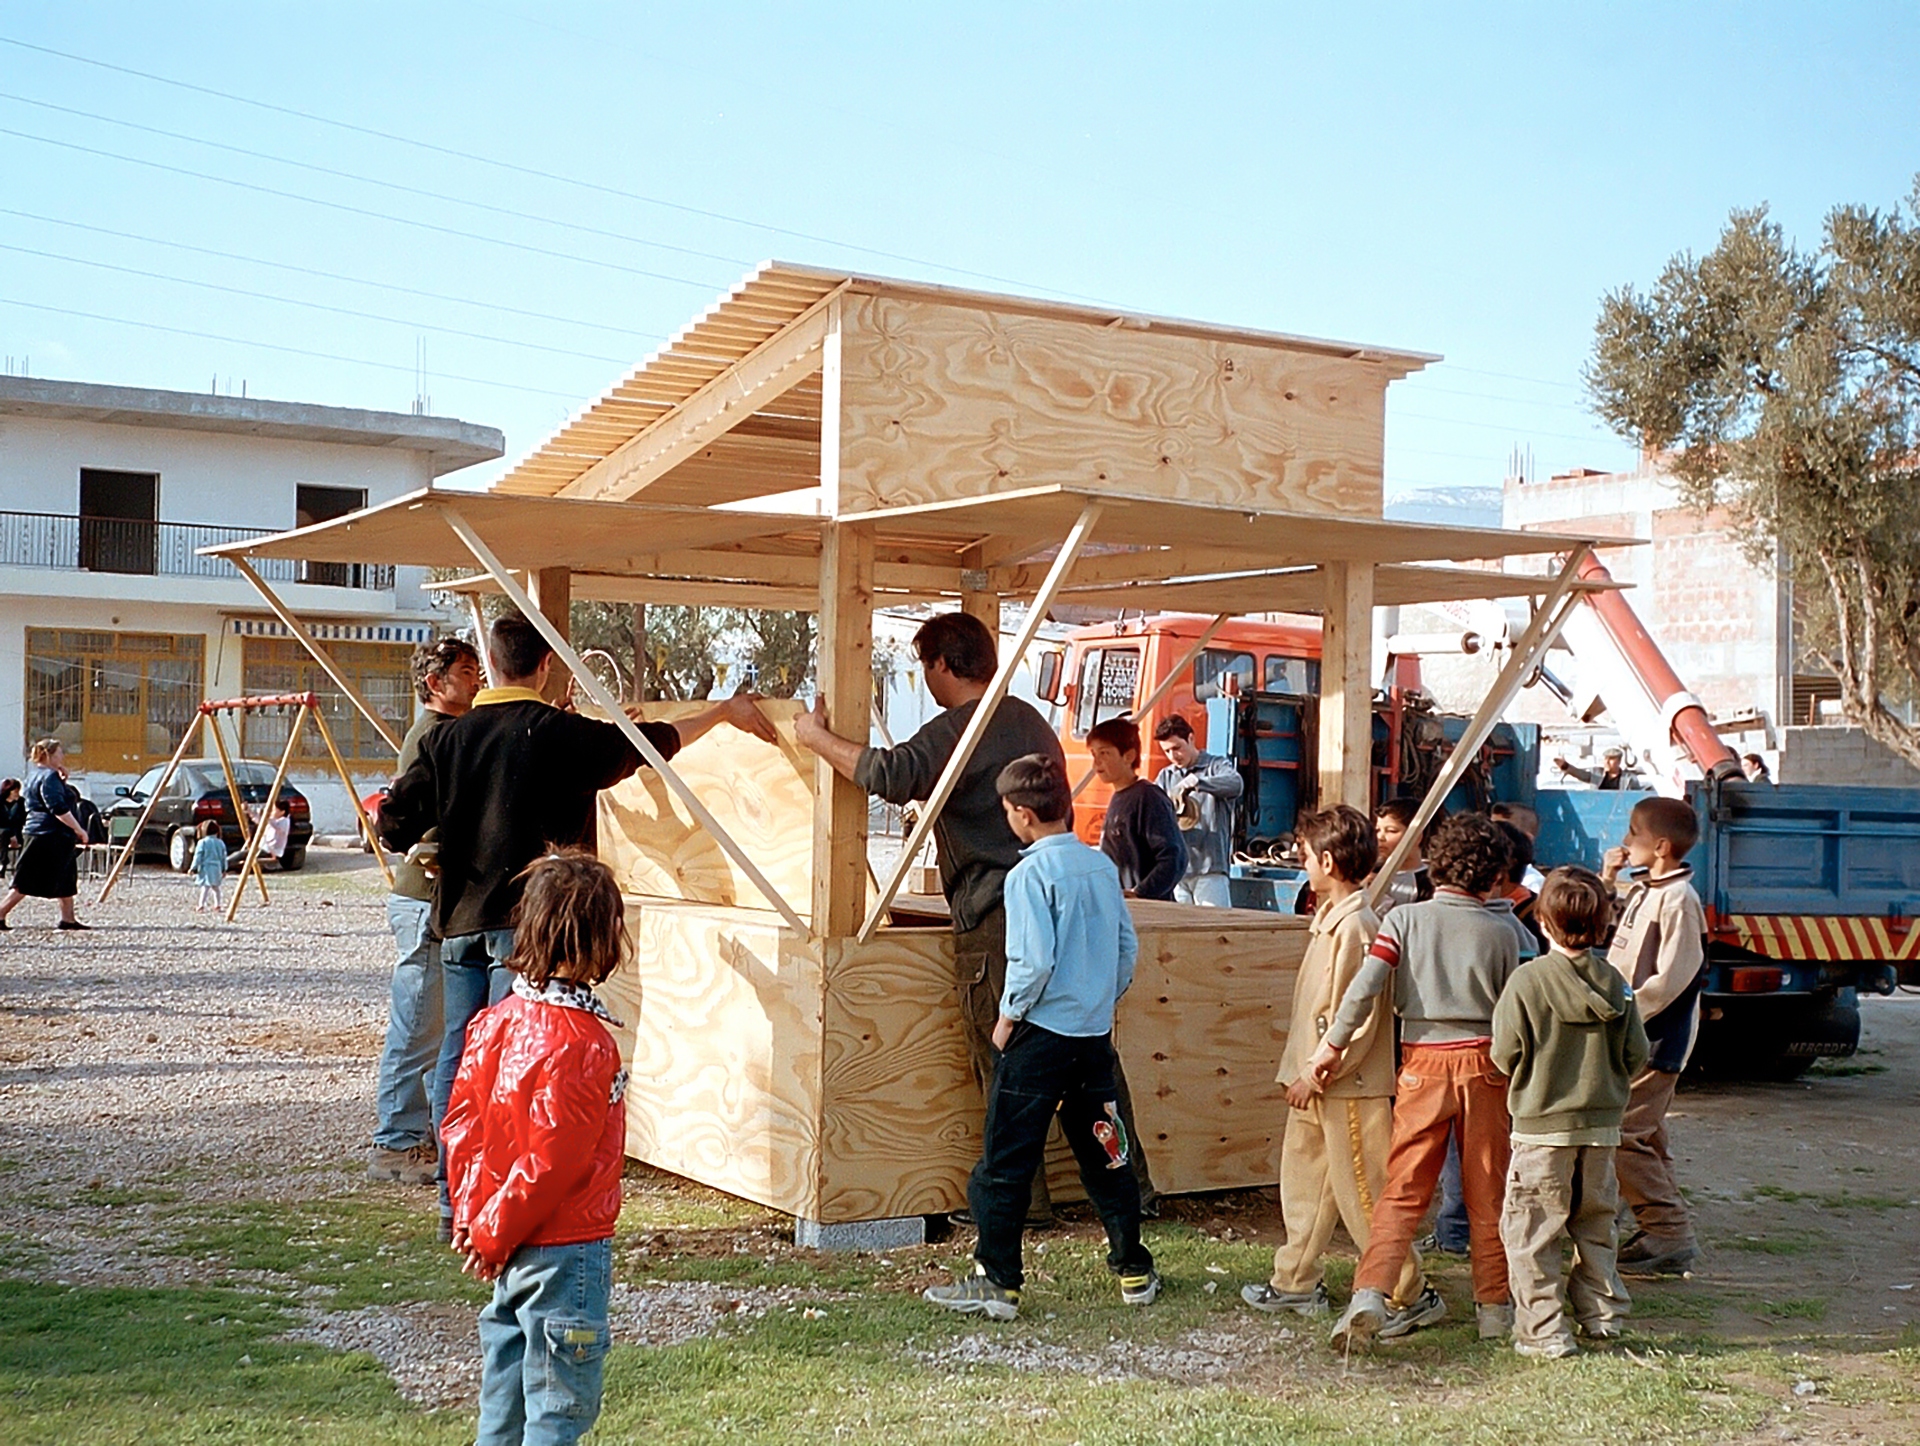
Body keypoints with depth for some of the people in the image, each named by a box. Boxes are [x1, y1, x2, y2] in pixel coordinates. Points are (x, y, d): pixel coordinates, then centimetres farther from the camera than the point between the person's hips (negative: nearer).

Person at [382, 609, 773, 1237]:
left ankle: (456, 1201, 17)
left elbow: (395, 825, -1)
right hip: (527, 920, -4)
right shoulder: (560, 733, -6)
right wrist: (726, 710, 19)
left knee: (458, 1056, 11)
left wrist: (430, 848, 22)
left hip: (459, 918, 4)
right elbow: (656, 741, 5)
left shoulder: (445, 738, 4)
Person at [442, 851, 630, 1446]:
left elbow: (460, 1122, 6)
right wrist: (493, 1233, -10)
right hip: (566, 1247, -8)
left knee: (507, 1385, 19)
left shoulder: (496, 1021, 1)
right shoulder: (583, 1042, -23)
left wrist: (472, 1213, 9)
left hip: (509, 1245, 8)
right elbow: (552, 1159, -21)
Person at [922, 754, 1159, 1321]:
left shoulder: (1031, 874, -14)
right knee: (1103, 1154, 16)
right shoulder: (1102, 866, 6)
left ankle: (996, 1282, 6)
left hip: (1041, 1033, -7)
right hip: (1096, 1034, 7)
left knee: (1005, 1162, 2)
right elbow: (1127, 946, 10)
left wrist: (1009, 1014, -6)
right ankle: (1134, 1270, 22)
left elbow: (1034, 960, -20)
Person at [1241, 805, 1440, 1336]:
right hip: (1317, 1081, 10)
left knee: (1363, 1195, -3)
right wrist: (1301, 1071, 16)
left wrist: (1318, 1074, -17)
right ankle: (1296, 1282, 30)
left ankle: (1411, 1295, 7)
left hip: (1351, 1087, -10)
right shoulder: (1325, 918, 11)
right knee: (1304, 1179, 18)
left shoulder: (1355, 928, -20)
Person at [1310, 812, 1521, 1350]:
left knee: (1403, 1189, 0)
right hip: (1482, 1063, 0)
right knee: (1487, 1192, 11)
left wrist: (1333, 1043, -2)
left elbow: (1365, 986, -11)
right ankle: (1493, 1306, 19)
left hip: (1423, 1064, 0)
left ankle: (1370, 1292, -14)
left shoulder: (1404, 918, -1)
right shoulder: (1500, 932, 0)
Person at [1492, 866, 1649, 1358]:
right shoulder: (1615, 985, -2)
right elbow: (1636, 1054, 2)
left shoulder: (1528, 981, -14)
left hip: (1542, 1126, -4)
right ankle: (1601, 1314, 25)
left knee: (1531, 1230, 3)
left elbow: (1506, 1055, -11)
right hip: (1603, 1125, 5)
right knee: (1595, 1225, 20)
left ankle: (1543, 1331, 1)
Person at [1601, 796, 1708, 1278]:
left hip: (1654, 1039, -10)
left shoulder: (1677, 899, -17)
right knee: (1644, 1137, 14)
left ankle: (1671, 1236, -5)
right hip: (1633, 1035, 10)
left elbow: (1671, 978, -22)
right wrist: (1606, 878, 12)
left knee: (1625, 1135, -11)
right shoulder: (1642, 891, 11)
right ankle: (1662, 1230, 22)